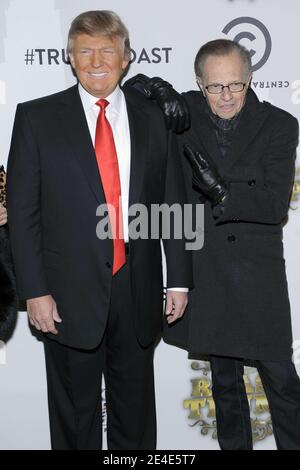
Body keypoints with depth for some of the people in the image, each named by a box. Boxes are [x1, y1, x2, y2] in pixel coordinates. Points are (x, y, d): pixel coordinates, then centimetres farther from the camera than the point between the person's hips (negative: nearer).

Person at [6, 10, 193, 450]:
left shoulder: (155, 117, 5)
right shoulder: (36, 117, -1)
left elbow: (173, 203, 7)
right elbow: (22, 210, -3)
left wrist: (179, 279, 4)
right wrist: (35, 290, -8)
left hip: (138, 287, 2)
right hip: (70, 292, -2)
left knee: (135, 408, 18)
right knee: (74, 414, 14)